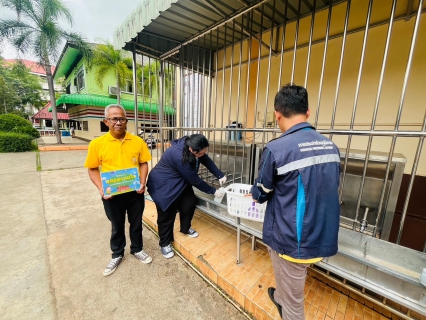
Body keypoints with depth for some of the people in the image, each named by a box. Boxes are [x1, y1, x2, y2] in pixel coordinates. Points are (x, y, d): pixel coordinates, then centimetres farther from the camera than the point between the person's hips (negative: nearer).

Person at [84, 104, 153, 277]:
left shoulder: (137, 141, -5)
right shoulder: (97, 143, -7)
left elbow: (143, 163, 1)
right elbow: (93, 169, -1)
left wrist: (142, 182, -11)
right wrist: (101, 188, -14)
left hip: (135, 192, 1)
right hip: (112, 194, 0)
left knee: (136, 223, 19)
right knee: (117, 226, 20)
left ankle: (137, 249, 44)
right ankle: (117, 255, 45)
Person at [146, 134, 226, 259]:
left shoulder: (191, 145, -14)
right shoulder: (179, 155, -38)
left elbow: (207, 161, -2)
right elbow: (194, 179, -29)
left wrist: (220, 175, -11)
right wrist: (213, 191, -19)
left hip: (180, 181, 8)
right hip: (163, 185, -8)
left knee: (189, 202, 8)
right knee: (166, 214, 2)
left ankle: (185, 228, 34)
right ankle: (164, 243, 24)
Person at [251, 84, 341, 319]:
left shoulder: (276, 149, -24)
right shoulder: (331, 147, -1)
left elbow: (261, 193, -11)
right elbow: (327, 189, 11)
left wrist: (254, 195, 13)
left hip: (291, 238, -7)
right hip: (323, 235, 7)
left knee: (292, 301, 19)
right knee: (290, 282, 35)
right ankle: (279, 297, 63)